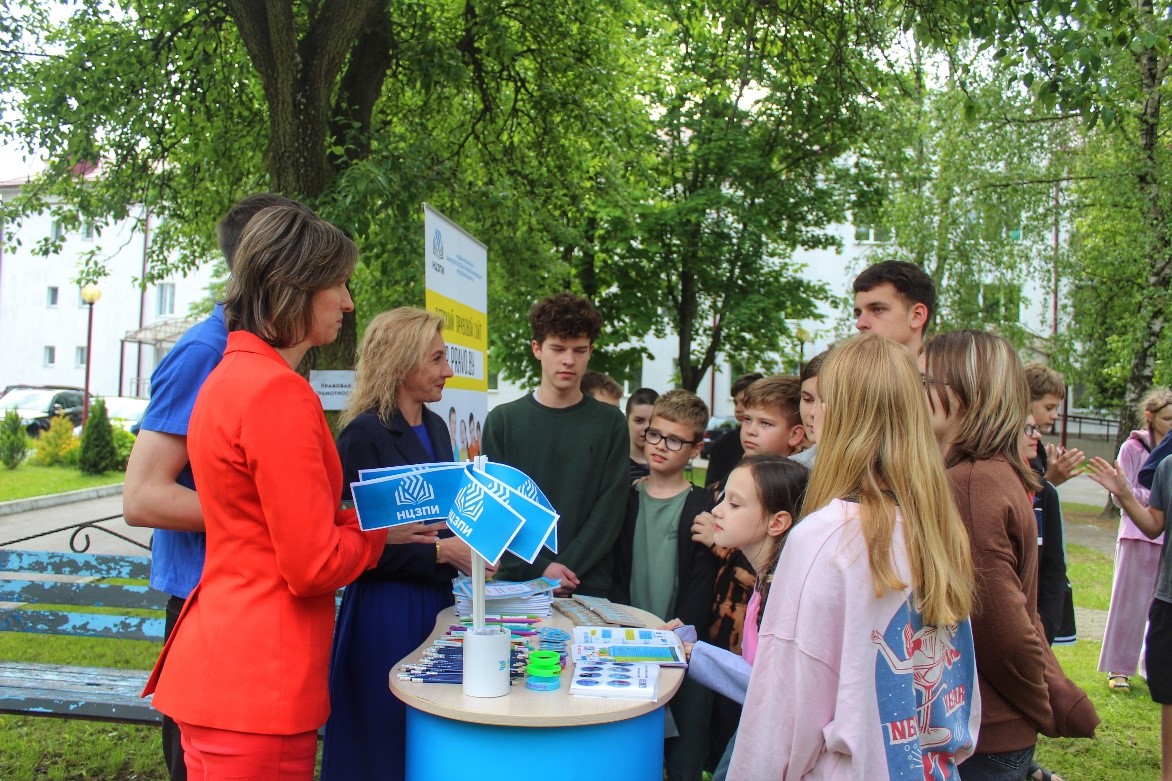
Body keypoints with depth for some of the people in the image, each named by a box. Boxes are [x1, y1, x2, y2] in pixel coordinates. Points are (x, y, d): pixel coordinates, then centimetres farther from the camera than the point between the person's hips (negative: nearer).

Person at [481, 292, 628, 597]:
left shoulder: (611, 423, 1)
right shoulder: (502, 420, 1)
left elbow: (610, 509, -5)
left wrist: (567, 568, -15)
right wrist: (539, 568, -14)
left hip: (589, 585, 0)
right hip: (515, 582, 0)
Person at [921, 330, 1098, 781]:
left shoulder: (969, 484, -23)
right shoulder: (1000, 474, 8)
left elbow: (1003, 630, -21)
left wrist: (1047, 713, -6)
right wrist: (1065, 702, 11)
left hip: (979, 742, -9)